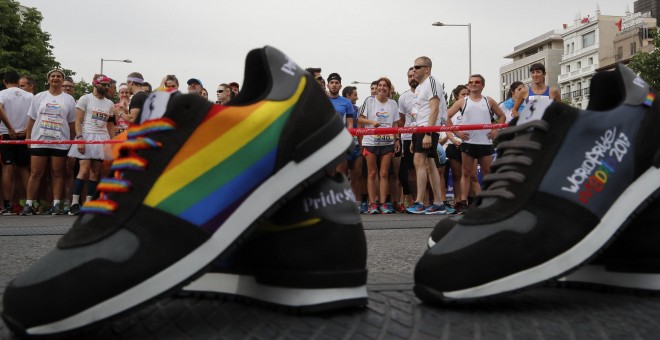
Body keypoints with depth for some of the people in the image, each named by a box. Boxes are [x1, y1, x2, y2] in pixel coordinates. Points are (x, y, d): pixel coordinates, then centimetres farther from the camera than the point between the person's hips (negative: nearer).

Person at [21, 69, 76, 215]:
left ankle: (56, 204, 4)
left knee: (57, 173, 1)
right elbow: (31, 119, 11)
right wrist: (27, 137, 4)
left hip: (60, 142, -1)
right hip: (39, 141, 1)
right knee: (35, 173, 0)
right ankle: (29, 204, 3)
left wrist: (72, 140, 0)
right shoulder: (39, 97, 11)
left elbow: (72, 123, 7)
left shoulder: (69, 99, 9)